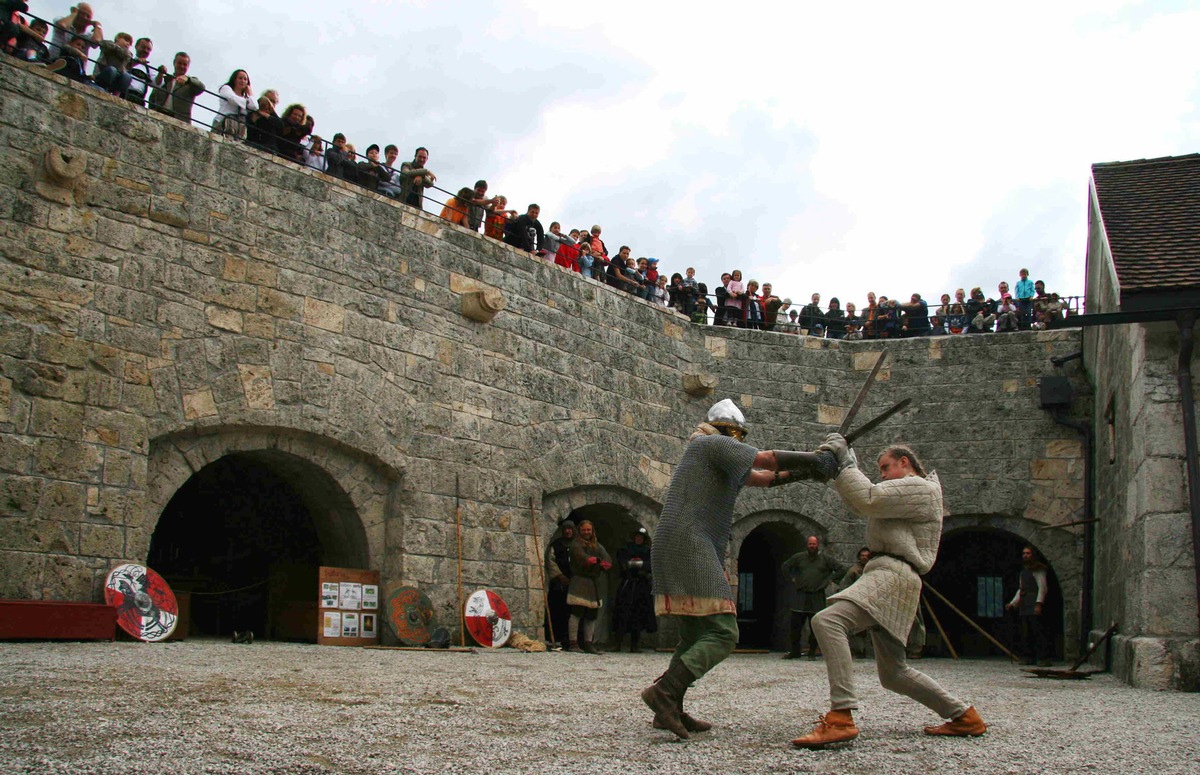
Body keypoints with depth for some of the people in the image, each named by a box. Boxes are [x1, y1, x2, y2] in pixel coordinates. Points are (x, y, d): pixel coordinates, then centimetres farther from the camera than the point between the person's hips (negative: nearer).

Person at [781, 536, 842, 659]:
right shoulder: (799, 557, 8)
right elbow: (785, 566, 21)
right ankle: (794, 651, 13)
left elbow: (840, 570, 7)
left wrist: (828, 580, 1)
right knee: (795, 625, 2)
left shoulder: (826, 559, 4)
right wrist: (791, 578, 10)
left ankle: (812, 652, 9)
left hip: (817, 597, -1)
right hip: (800, 596, 1)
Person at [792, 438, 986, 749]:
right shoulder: (904, 494, 31)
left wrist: (845, 462, -5)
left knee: (827, 621, -30)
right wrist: (840, 467, 14)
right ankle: (964, 716, 23)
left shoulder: (920, 487, -1)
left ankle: (840, 719, -41)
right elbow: (860, 507, 26)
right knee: (893, 674, 15)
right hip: (885, 575, 11)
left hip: (895, 574, -11)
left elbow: (869, 499, -14)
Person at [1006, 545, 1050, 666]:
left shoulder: (1038, 570, -2)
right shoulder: (1023, 571, 23)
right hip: (1024, 605, 8)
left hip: (1034, 605, -8)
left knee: (1038, 631, -12)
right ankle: (1029, 657, 11)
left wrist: (1039, 603, -20)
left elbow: (1042, 587, -10)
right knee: (1025, 633, 7)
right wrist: (1012, 603, 22)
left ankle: (1043, 658, -13)